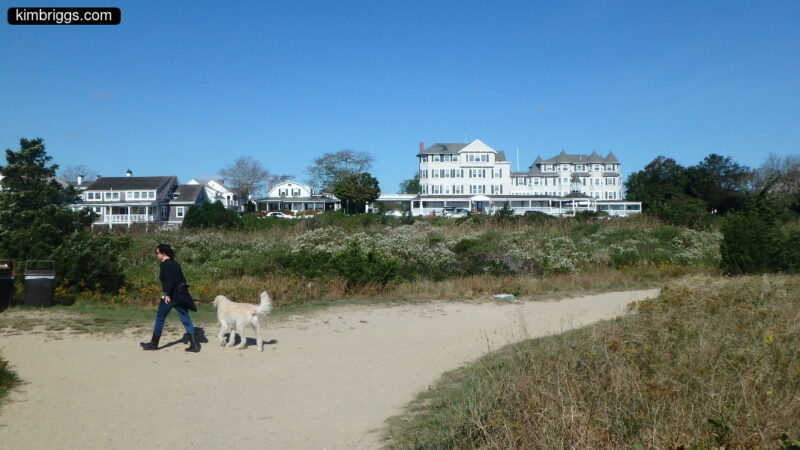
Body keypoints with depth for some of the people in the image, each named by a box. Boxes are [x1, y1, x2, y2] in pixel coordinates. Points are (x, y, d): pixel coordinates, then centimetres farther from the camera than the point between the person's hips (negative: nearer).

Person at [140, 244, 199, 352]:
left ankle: (154, 343, 19)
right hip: (180, 295, 7)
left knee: (160, 318, 9)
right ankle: (194, 344, 0)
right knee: (185, 319, 5)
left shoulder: (164, 264, -9)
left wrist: (167, 294, -24)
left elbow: (169, 280, -21)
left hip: (170, 295, -7)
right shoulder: (175, 264, 14)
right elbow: (182, 279, 16)